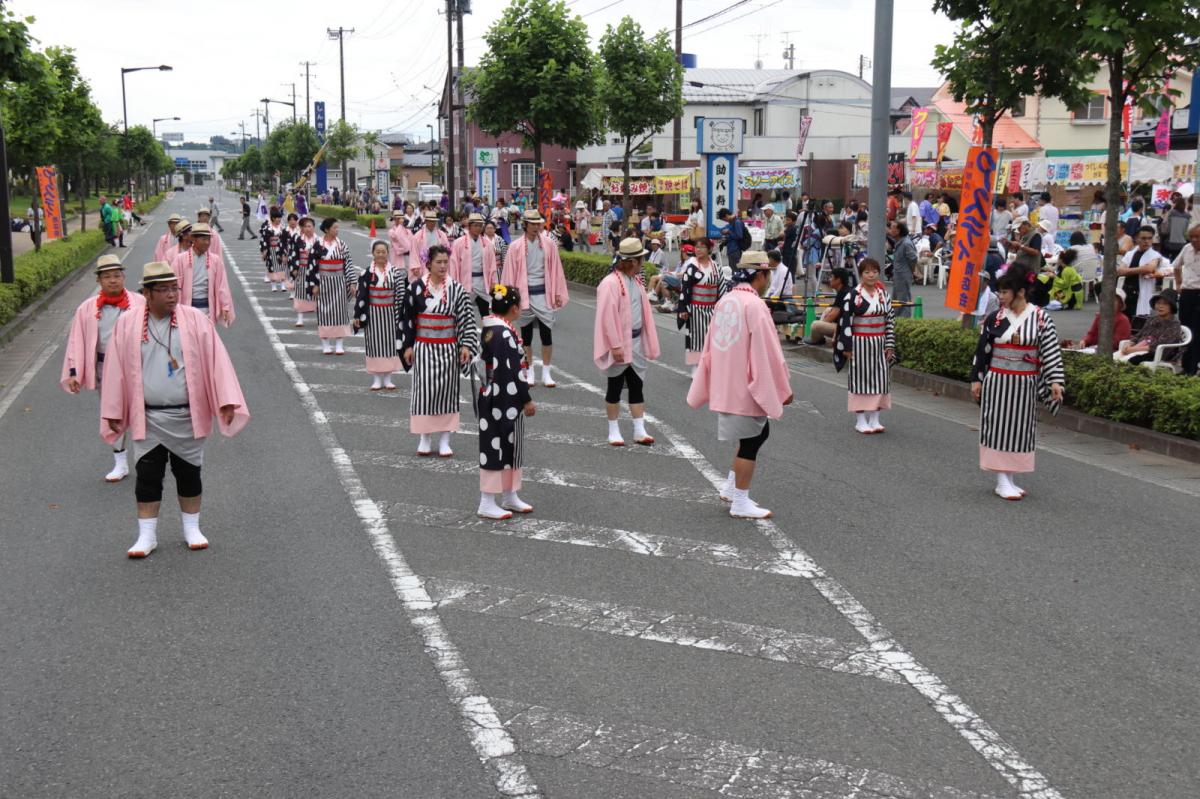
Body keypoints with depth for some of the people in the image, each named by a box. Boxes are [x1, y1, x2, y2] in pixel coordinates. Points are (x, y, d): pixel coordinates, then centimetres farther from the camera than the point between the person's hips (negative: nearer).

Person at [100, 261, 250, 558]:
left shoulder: (195, 320, -4)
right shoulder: (127, 324, -2)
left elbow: (216, 360, -7)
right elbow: (115, 369, 3)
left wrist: (226, 401, -14)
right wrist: (113, 413, 2)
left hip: (187, 417, 0)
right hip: (147, 419, 0)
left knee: (189, 474, 11)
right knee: (148, 477, 3)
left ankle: (192, 528, 26)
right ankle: (147, 535, 14)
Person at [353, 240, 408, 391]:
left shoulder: (395, 271, 1)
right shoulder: (367, 273, -5)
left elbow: (401, 293, 3)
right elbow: (361, 295, -4)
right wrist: (357, 315, -6)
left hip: (390, 312, 2)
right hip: (373, 312, -2)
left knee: (390, 341, 5)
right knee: (375, 343, 2)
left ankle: (387, 378, 14)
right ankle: (376, 378, 10)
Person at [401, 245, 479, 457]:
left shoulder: (457, 289, -2)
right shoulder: (416, 287, -2)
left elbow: (466, 319, -1)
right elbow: (407, 318, 2)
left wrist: (466, 345, -9)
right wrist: (407, 346, -1)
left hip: (448, 348, 0)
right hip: (423, 347, 0)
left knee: (446, 390, 3)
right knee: (424, 390, 1)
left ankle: (445, 440, 10)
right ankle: (425, 438, 12)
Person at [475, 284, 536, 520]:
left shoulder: (490, 329, 7)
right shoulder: (504, 334, -22)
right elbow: (512, 373, -21)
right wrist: (527, 400, -12)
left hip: (493, 399, 10)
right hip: (502, 402, -10)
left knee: (509, 447, 18)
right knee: (496, 448, -1)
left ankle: (510, 497, 29)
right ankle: (487, 503, 7)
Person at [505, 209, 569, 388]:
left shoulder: (549, 244, 0)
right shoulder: (516, 247, -3)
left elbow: (556, 269, 4)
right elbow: (510, 273, 0)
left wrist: (558, 293, 2)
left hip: (544, 293, 0)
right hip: (524, 293, 0)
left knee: (547, 332, -1)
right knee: (526, 334, 8)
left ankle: (546, 373, 10)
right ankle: (530, 372, 19)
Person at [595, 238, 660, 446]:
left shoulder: (635, 281, 10)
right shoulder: (610, 283, -17)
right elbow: (608, 317, -20)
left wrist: (647, 342, 15)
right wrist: (615, 345, -22)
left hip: (636, 342, 8)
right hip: (619, 344, -8)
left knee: (637, 385, 9)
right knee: (615, 387, 4)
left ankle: (640, 430, 14)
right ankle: (613, 431, 15)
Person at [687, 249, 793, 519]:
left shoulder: (725, 301, 7)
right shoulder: (754, 306, -19)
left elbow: (711, 346, 13)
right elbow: (768, 352, -19)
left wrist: (706, 386, 20)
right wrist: (784, 388, -9)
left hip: (726, 384, 9)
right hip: (746, 388, -9)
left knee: (759, 432, 22)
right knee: (751, 441, 4)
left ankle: (731, 487, 26)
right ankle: (740, 503, 11)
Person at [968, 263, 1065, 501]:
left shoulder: (1041, 318, -3)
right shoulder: (994, 318, -2)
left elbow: (1051, 350, -3)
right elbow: (982, 350, 3)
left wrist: (1056, 381, -9)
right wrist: (976, 379, 3)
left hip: (1025, 384, 1)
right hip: (998, 382, -1)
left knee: (1020, 428, 7)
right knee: (999, 428, -1)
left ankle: (1010, 479, 17)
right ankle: (1002, 481, 3)